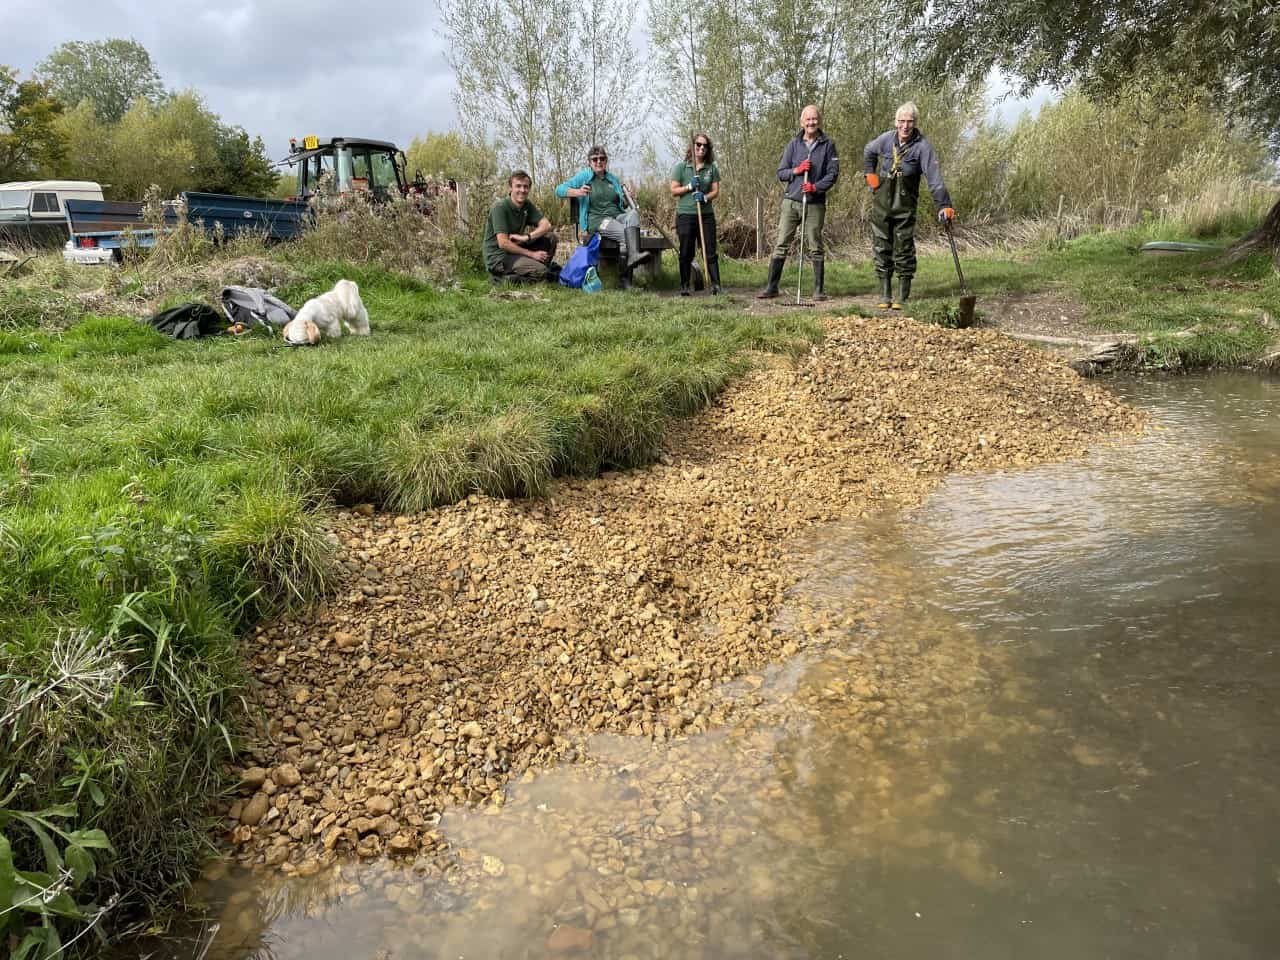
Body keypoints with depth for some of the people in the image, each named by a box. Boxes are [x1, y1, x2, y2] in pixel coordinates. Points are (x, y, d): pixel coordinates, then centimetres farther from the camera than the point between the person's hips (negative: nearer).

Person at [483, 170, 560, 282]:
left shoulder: (527, 205, 5)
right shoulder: (500, 208, -18)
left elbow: (546, 225, -4)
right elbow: (503, 243, -23)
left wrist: (526, 237, -21)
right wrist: (531, 254, -18)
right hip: (498, 257, -7)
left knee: (550, 237, -2)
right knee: (540, 271, -25)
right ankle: (502, 276, -7)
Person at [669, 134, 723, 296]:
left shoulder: (712, 168, 9)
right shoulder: (681, 167, 3)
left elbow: (715, 191, 5)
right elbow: (674, 191, 1)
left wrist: (705, 197, -15)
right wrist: (689, 187, -13)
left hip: (706, 214, 2)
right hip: (685, 215, -1)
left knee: (710, 251, -3)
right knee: (686, 253, 2)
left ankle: (715, 284, -4)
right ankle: (684, 286, 11)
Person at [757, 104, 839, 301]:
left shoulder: (828, 144, 4)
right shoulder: (794, 144, 9)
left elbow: (833, 173, 0)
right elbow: (780, 173, 9)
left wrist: (817, 187, -16)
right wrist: (796, 170, -9)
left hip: (815, 204, -1)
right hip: (791, 201, 2)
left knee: (815, 248, 3)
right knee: (781, 245, -1)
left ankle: (818, 290, 9)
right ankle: (772, 287, 3)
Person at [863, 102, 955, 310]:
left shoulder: (922, 146, -12)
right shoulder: (886, 139, -2)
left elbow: (934, 178, -19)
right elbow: (868, 152, 22)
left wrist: (944, 205, -28)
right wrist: (870, 174, 8)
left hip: (905, 207, -3)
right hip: (881, 205, 3)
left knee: (904, 250, 1)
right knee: (882, 249, 6)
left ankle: (902, 297, 10)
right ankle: (885, 296, 15)